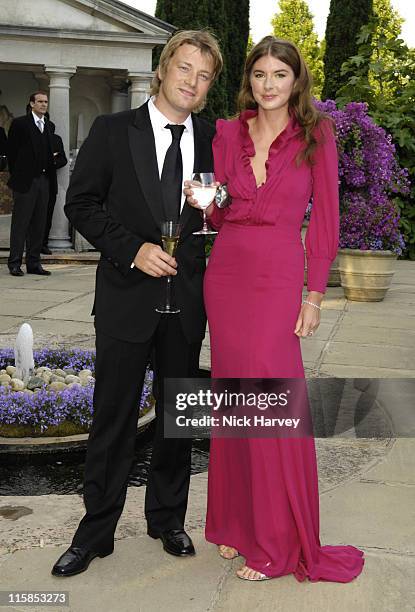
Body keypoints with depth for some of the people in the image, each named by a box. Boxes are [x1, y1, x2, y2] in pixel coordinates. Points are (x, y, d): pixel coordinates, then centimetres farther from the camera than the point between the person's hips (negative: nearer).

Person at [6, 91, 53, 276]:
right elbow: (11, 150, -2)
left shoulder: (47, 126, 16)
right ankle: (14, 263, 2)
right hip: (25, 181, -6)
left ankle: (34, 263, 12)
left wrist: (48, 171, 6)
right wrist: (16, 175, -1)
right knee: (20, 223, -2)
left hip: (42, 180, 6)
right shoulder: (20, 123, -2)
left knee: (39, 224, 6)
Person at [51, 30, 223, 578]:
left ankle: (168, 519, 31)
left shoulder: (213, 141, 6)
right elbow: (81, 203, -4)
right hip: (126, 296, -2)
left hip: (187, 298, 3)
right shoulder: (112, 131, -1)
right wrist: (133, 249, -15)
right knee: (113, 418, 4)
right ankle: (96, 532, 20)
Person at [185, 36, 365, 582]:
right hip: (225, 275, 4)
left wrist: (314, 295, -6)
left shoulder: (316, 136, 1)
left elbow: (325, 220, -1)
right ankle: (237, 522, 25)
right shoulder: (227, 133, 9)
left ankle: (277, 542, 12)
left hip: (278, 280, -4)